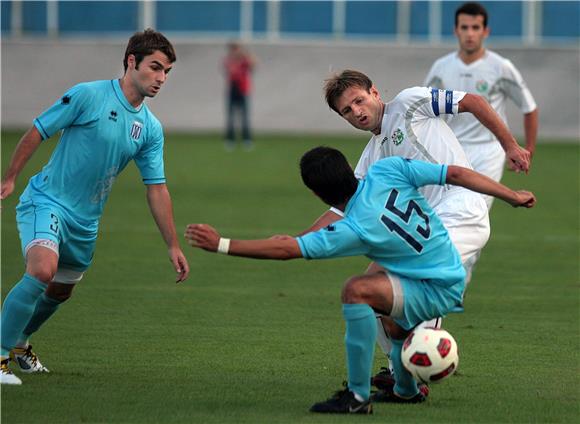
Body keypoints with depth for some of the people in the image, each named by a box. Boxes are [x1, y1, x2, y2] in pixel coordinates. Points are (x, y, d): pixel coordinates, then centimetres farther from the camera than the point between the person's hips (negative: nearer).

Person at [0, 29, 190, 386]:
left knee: (61, 291, 18)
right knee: (42, 271, -29)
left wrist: (173, 246, 6)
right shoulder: (89, 95, -13)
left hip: (85, 222, 7)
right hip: (46, 201, -7)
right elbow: (38, 132, -6)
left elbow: (157, 189, 9)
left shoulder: (151, 128, 4)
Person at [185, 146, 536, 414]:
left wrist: (222, 244, -19)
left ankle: (359, 397, -24)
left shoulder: (354, 231, -24)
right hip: (453, 276, 9)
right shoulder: (387, 172, -9)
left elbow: (286, 250, -23)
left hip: (436, 291, -9)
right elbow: (456, 174, -6)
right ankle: (406, 390, 57)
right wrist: (512, 196, 5)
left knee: (357, 291, -27)